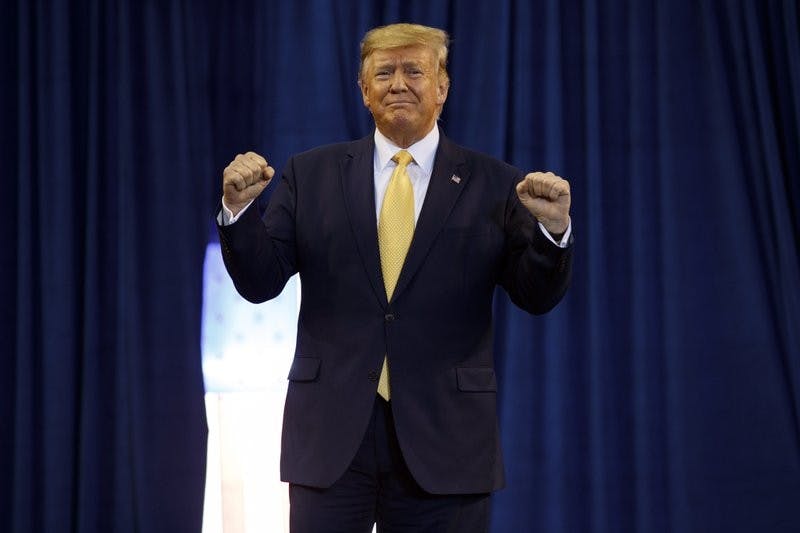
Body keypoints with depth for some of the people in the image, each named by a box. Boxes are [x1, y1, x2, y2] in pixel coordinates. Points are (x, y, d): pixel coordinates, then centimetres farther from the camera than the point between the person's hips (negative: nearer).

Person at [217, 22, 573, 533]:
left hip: (446, 437, 0)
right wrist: (239, 208, -12)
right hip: (331, 434, 1)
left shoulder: (494, 185, 4)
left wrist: (553, 229, -19)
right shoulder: (311, 175, 8)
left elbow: (538, 296, -1)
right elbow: (260, 281, 5)